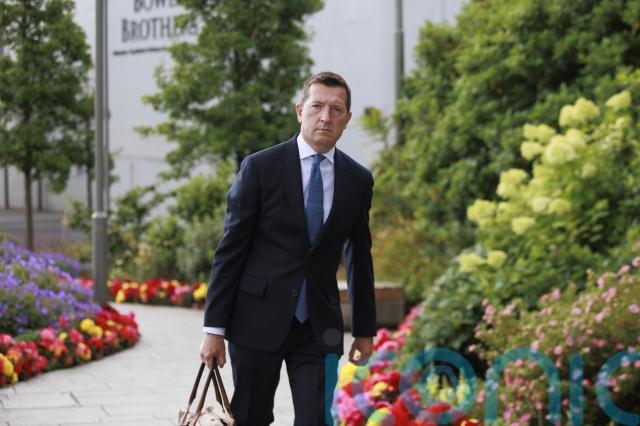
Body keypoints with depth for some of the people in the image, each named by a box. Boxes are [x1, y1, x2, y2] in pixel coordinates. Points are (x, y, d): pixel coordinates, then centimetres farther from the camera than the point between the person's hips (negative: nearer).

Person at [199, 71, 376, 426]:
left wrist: (364, 329, 17)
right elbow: (230, 249, -4)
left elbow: (359, 258, 15)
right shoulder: (260, 167, -5)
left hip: (319, 325, 2)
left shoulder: (358, 180, 6)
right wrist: (214, 327, -7)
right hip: (259, 317, -2)